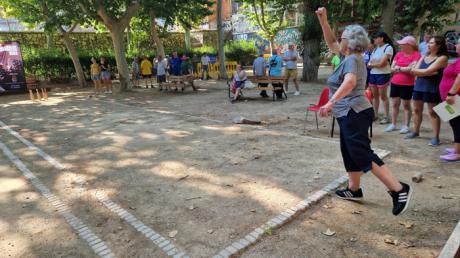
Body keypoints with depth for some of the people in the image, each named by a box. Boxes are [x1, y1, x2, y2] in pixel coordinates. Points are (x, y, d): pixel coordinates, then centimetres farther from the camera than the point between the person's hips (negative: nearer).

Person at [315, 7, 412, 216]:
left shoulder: (352, 59, -13)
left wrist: (331, 102, -41)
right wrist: (323, 20, 15)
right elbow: (331, 43, 23)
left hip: (354, 114, -10)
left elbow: (350, 82, -33)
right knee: (349, 153, 16)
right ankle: (354, 190, 27)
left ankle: (399, 189, -12)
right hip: (350, 114, 10)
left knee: (362, 155, -14)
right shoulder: (351, 56, 14)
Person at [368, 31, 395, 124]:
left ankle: (386, 117, 4)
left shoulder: (388, 47, -8)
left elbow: (382, 63, -15)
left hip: (383, 74, -7)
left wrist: (372, 64, -1)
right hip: (373, 74, 7)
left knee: (383, 96, -3)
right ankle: (375, 114, 19)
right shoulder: (376, 48, 15)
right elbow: (370, 62, 8)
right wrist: (371, 64, -13)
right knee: (375, 96, 10)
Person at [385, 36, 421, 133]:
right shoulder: (398, 54, 6)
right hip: (395, 83, 5)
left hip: (407, 85, -5)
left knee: (406, 105, 4)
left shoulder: (416, 54, -8)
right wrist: (406, 68, -8)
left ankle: (406, 125, 12)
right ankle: (393, 124, 19)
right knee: (395, 104, 10)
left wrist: (399, 68, -7)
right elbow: (392, 69, 4)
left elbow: (413, 69, -18)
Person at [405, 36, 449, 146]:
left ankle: (435, 137, 2)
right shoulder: (424, 57, 13)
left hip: (432, 89, -6)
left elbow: (427, 71, -19)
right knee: (417, 110, 13)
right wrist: (428, 72, -12)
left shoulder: (442, 58, -7)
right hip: (419, 86, 7)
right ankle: (416, 131, 28)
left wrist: (417, 71, -2)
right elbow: (414, 71, 0)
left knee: (433, 112, -3)